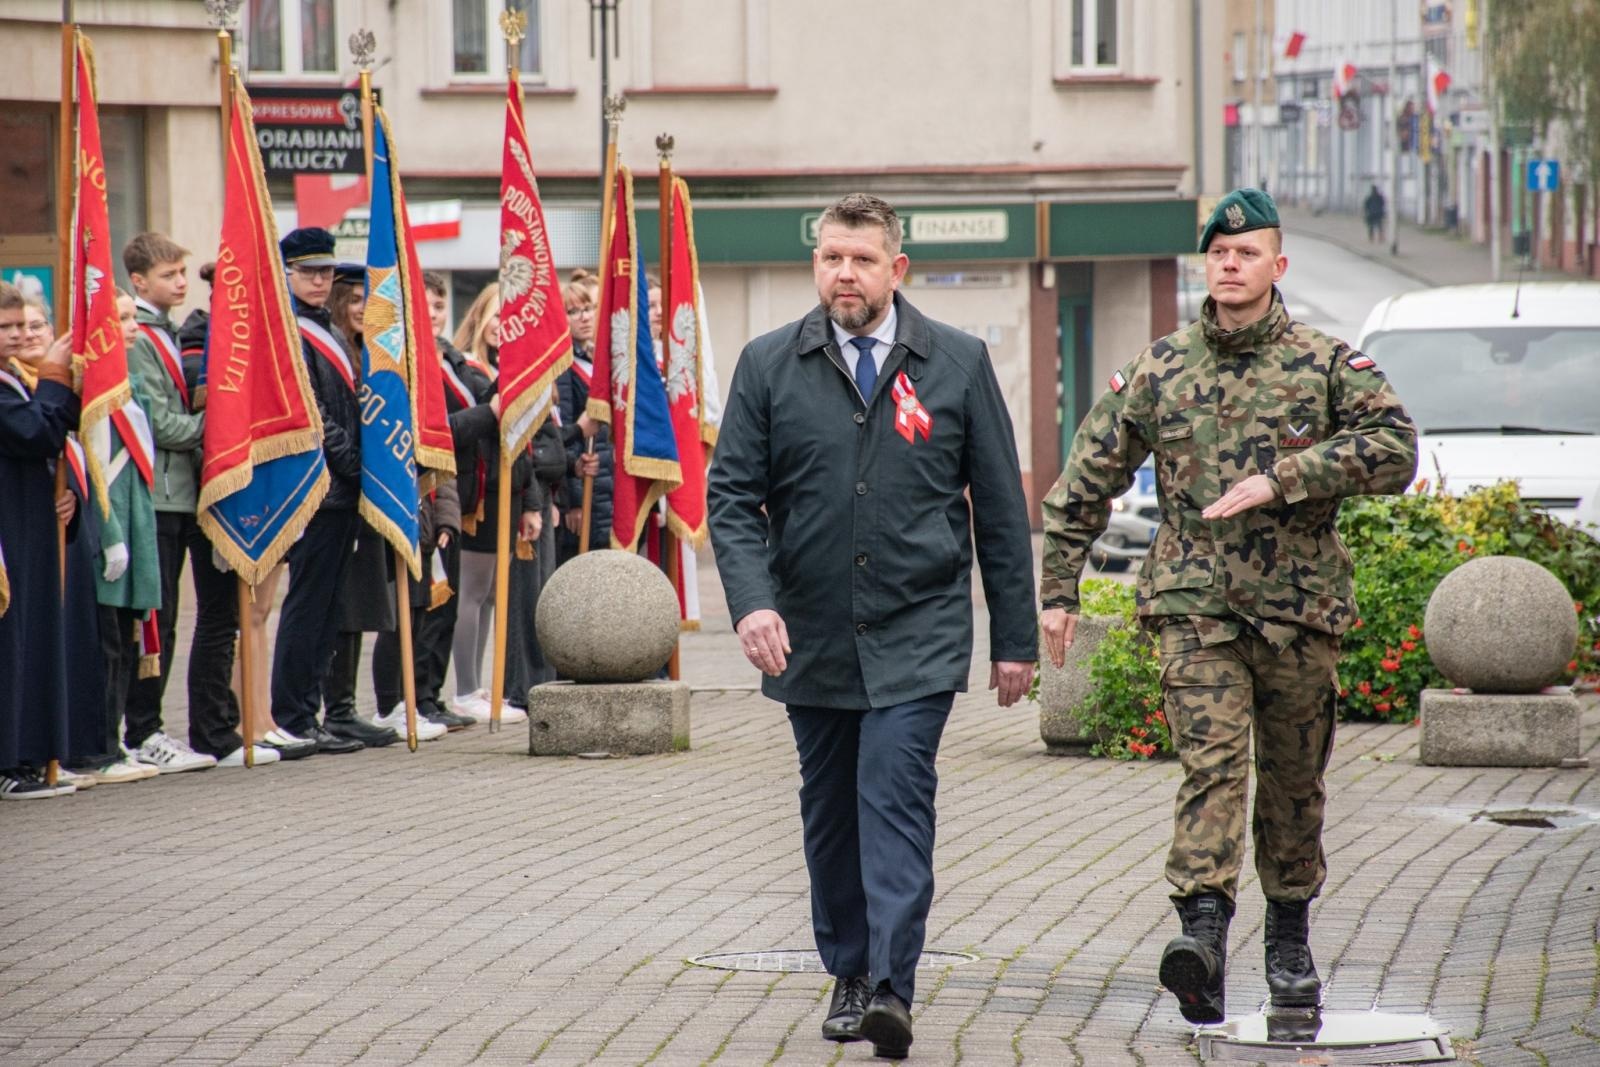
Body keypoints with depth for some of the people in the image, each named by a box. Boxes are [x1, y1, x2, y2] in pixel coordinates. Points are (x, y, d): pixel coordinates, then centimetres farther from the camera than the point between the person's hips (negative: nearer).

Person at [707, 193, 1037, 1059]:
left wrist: (1015, 639, 3)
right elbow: (732, 495, 2)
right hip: (812, 635, 3)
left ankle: (891, 987, -19)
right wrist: (752, 602, -15)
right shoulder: (769, 365, 3)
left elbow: (1000, 507, 5)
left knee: (895, 797, -14)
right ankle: (848, 975, 24)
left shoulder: (958, 364, 2)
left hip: (917, 633, -3)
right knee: (830, 810, 11)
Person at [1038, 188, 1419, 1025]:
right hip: (1196, 603, -1)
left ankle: (1289, 940, 26)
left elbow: (1394, 448, -11)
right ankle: (1204, 929, -29)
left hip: (1300, 609, 1)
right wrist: (1058, 588, 9)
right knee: (1212, 761, -17)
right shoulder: (1158, 371, 7)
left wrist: (1280, 480, -18)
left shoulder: (1328, 365, 3)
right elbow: (1085, 481, 12)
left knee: (1293, 781, 10)